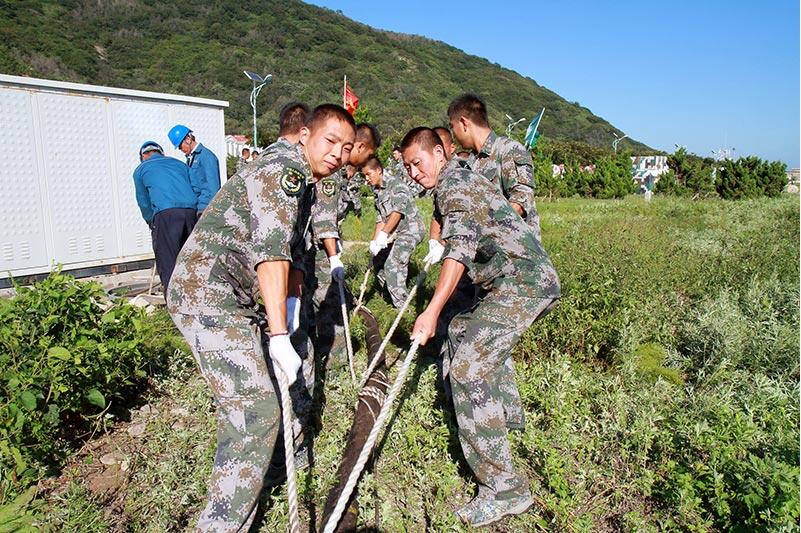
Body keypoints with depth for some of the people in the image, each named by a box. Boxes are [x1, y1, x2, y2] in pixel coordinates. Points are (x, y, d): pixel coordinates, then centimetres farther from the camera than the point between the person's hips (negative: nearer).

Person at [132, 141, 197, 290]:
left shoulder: (141, 170, 21)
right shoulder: (179, 163, 29)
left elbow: (143, 202, 23)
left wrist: (151, 222, 39)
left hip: (165, 214, -4)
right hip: (190, 211, 4)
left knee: (167, 265, -1)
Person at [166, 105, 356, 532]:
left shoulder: (303, 183, 19)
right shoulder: (283, 170, -14)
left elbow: (291, 252, 24)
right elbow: (270, 252, -25)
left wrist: (293, 307, 17)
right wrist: (279, 337, -28)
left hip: (223, 296, 11)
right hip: (208, 294, -11)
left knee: (249, 397, 25)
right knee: (257, 409, -13)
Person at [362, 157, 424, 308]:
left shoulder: (396, 182, -13)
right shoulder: (377, 191, 13)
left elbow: (397, 211, -23)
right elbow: (380, 219, 10)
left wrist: (383, 234, -26)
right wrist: (374, 241, -2)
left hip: (409, 229, -9)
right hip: (395, 233, 10)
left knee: (392, 266, -18)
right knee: (378, 260, 14)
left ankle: (403, 307, -12)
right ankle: (391, 295, 31)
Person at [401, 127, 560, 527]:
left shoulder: (454, 183, -10)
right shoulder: (453, 184, 22)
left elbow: (460, 249, -25)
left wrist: (432, 311, -32)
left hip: (522, 281, -11)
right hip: (532, 280, 11)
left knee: (469, 369, -17)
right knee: (462, 330, 26)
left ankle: (505, 488, -12)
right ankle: (504, 415, 38)